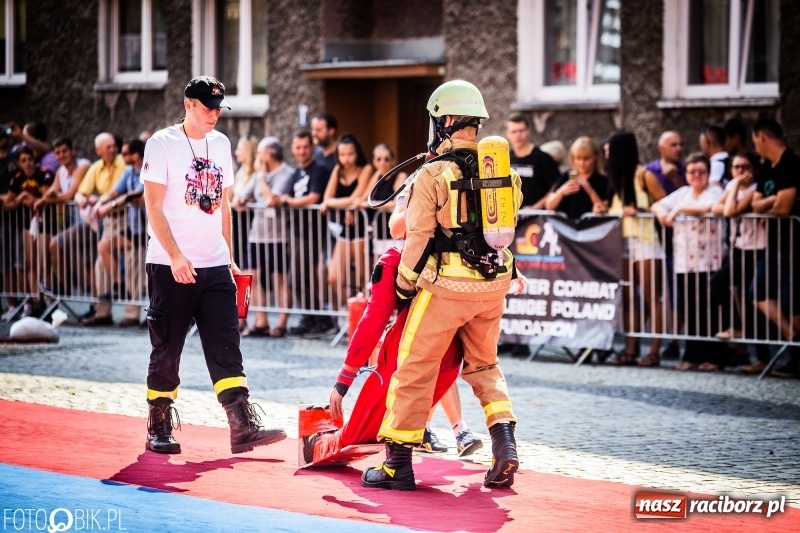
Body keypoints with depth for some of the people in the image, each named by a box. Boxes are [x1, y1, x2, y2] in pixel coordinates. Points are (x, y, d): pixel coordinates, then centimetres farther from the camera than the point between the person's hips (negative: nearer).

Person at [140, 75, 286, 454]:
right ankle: (158, 429, 14)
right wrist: (176, 256, -19)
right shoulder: (162, 144, -6)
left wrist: (229, 256, 14)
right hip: (171, 266, -5)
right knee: (166, 349, 3)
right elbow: (154, 207, -11)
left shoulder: (221, 144, 12)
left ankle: (242, 426, -8)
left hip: (214, 266, 5)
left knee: (226, 348, -3)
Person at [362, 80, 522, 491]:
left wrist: (404, 285, 2)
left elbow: (418, 237, -10)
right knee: (484, 366, 22)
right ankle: (504, 442, 3)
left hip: (447, 286, -5)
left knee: (414, 370, 4)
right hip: (494, 284, 6)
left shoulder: (433, 175, -11)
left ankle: (398, 463, 7)